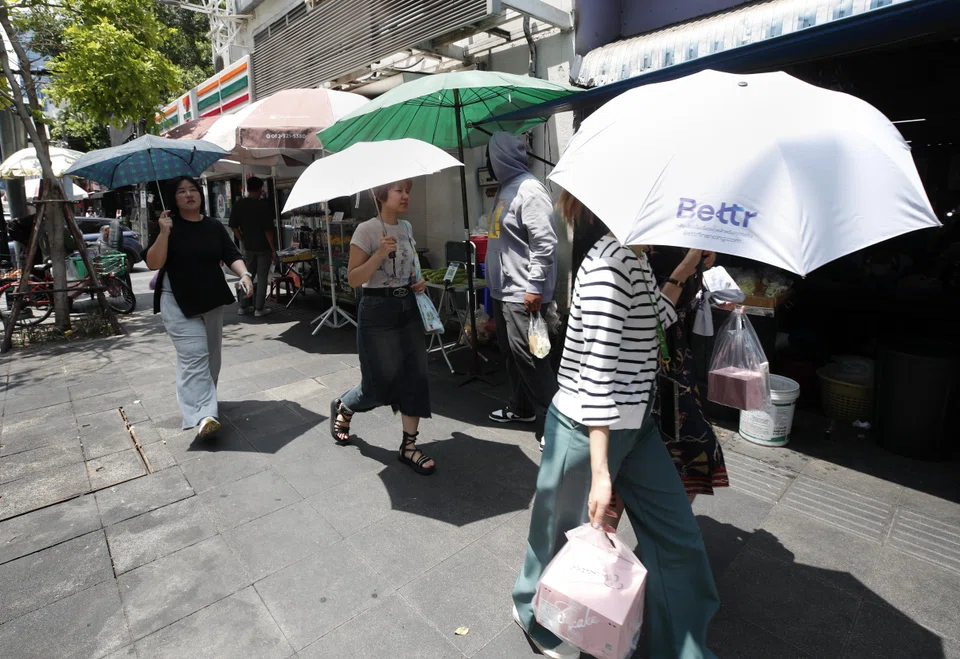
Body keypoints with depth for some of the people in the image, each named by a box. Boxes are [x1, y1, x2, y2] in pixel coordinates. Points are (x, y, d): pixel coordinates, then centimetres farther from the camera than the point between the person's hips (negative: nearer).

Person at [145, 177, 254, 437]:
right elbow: (152, 263, -12)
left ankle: (204, 401, 32)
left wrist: (244, 274, -18)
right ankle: (203, 416, -20)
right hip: (178, 303, -5)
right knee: (194, 356, -14)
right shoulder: (168, 226, -4)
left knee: (211, 355, 13)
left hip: (213, 301, 5)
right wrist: (164, 233, -23)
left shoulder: (214, 227, 8)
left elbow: (232, 255, 2)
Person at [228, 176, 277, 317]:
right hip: (263, 247, -5)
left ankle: (242, 306, 18)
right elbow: (268, 229, -15)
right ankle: (259, 308, 4)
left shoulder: (238, 204, 2)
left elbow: (234, 226, 4)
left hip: (248, 247, 5)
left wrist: (243, 240, 15)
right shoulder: (264, 205, -13)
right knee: (262, 277, 2)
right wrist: (274, 250, -10)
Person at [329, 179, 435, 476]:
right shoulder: (367, 229, -10)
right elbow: (353, 279, -13)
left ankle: (409, 446, 13)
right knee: (380, 383, 4)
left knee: (415, 376, 1)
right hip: (378, 311, -6)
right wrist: (379, 254, -25)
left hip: (409, 307, 6)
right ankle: (342, 408, 37)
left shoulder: (406, 227, 10)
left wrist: (419, 282, 4)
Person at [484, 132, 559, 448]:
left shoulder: (529, 189, -14)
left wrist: (535, 287, -23)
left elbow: (545, 242, -21)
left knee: (528, 357, -7)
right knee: (510, 353, 17)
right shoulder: (506, 189, 17)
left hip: (522, 294, -10)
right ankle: (520, 407, 31)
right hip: (503, 291, 10)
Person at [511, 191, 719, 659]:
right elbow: (597, 369, -26)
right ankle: (536, 615, 48)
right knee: (565, 530, 16)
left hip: (634, 423, 9)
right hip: (588, 428, -8)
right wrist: (600, 471, -24)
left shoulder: (634, 257, 6)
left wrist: (683, 272, 12)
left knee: (676, 534, 16)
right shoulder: (608, 264, -23)